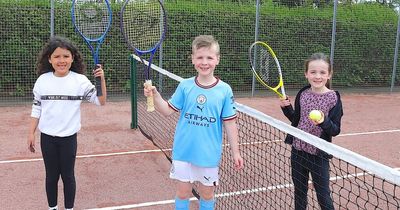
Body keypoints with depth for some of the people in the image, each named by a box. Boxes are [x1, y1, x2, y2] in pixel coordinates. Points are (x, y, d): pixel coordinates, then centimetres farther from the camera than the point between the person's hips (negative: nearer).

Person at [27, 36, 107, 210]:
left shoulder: (80, 80, -8)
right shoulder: (42, 80, -2)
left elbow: (101, 101, -9)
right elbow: (36, 108, 5)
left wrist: (102, 79, -21)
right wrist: (31, 133, 3)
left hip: (68, 137, -2)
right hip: (47, 137, 2)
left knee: (68, 175, 10)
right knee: (51, 175, 15)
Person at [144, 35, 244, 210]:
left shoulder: (224, 90, -7)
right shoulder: (185, 86, -4)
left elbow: (229, 123, -2)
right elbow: (168, 111, -1)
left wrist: (235, 151, 0)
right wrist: (155, 95, -18)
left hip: (209, 154, 0)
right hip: (183, 151, 1)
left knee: (207, 193, 15)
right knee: (183, 192, 12)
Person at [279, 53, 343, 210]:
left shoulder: (333, 98, -12)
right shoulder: (303, 94, 0)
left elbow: (335, 130, -11)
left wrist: (324, 122, -30)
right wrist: (286, 107, -4)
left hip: (318, 154, -4)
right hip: (298, 150, 4)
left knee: (323, 196, 7)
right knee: (299, 192, 19)